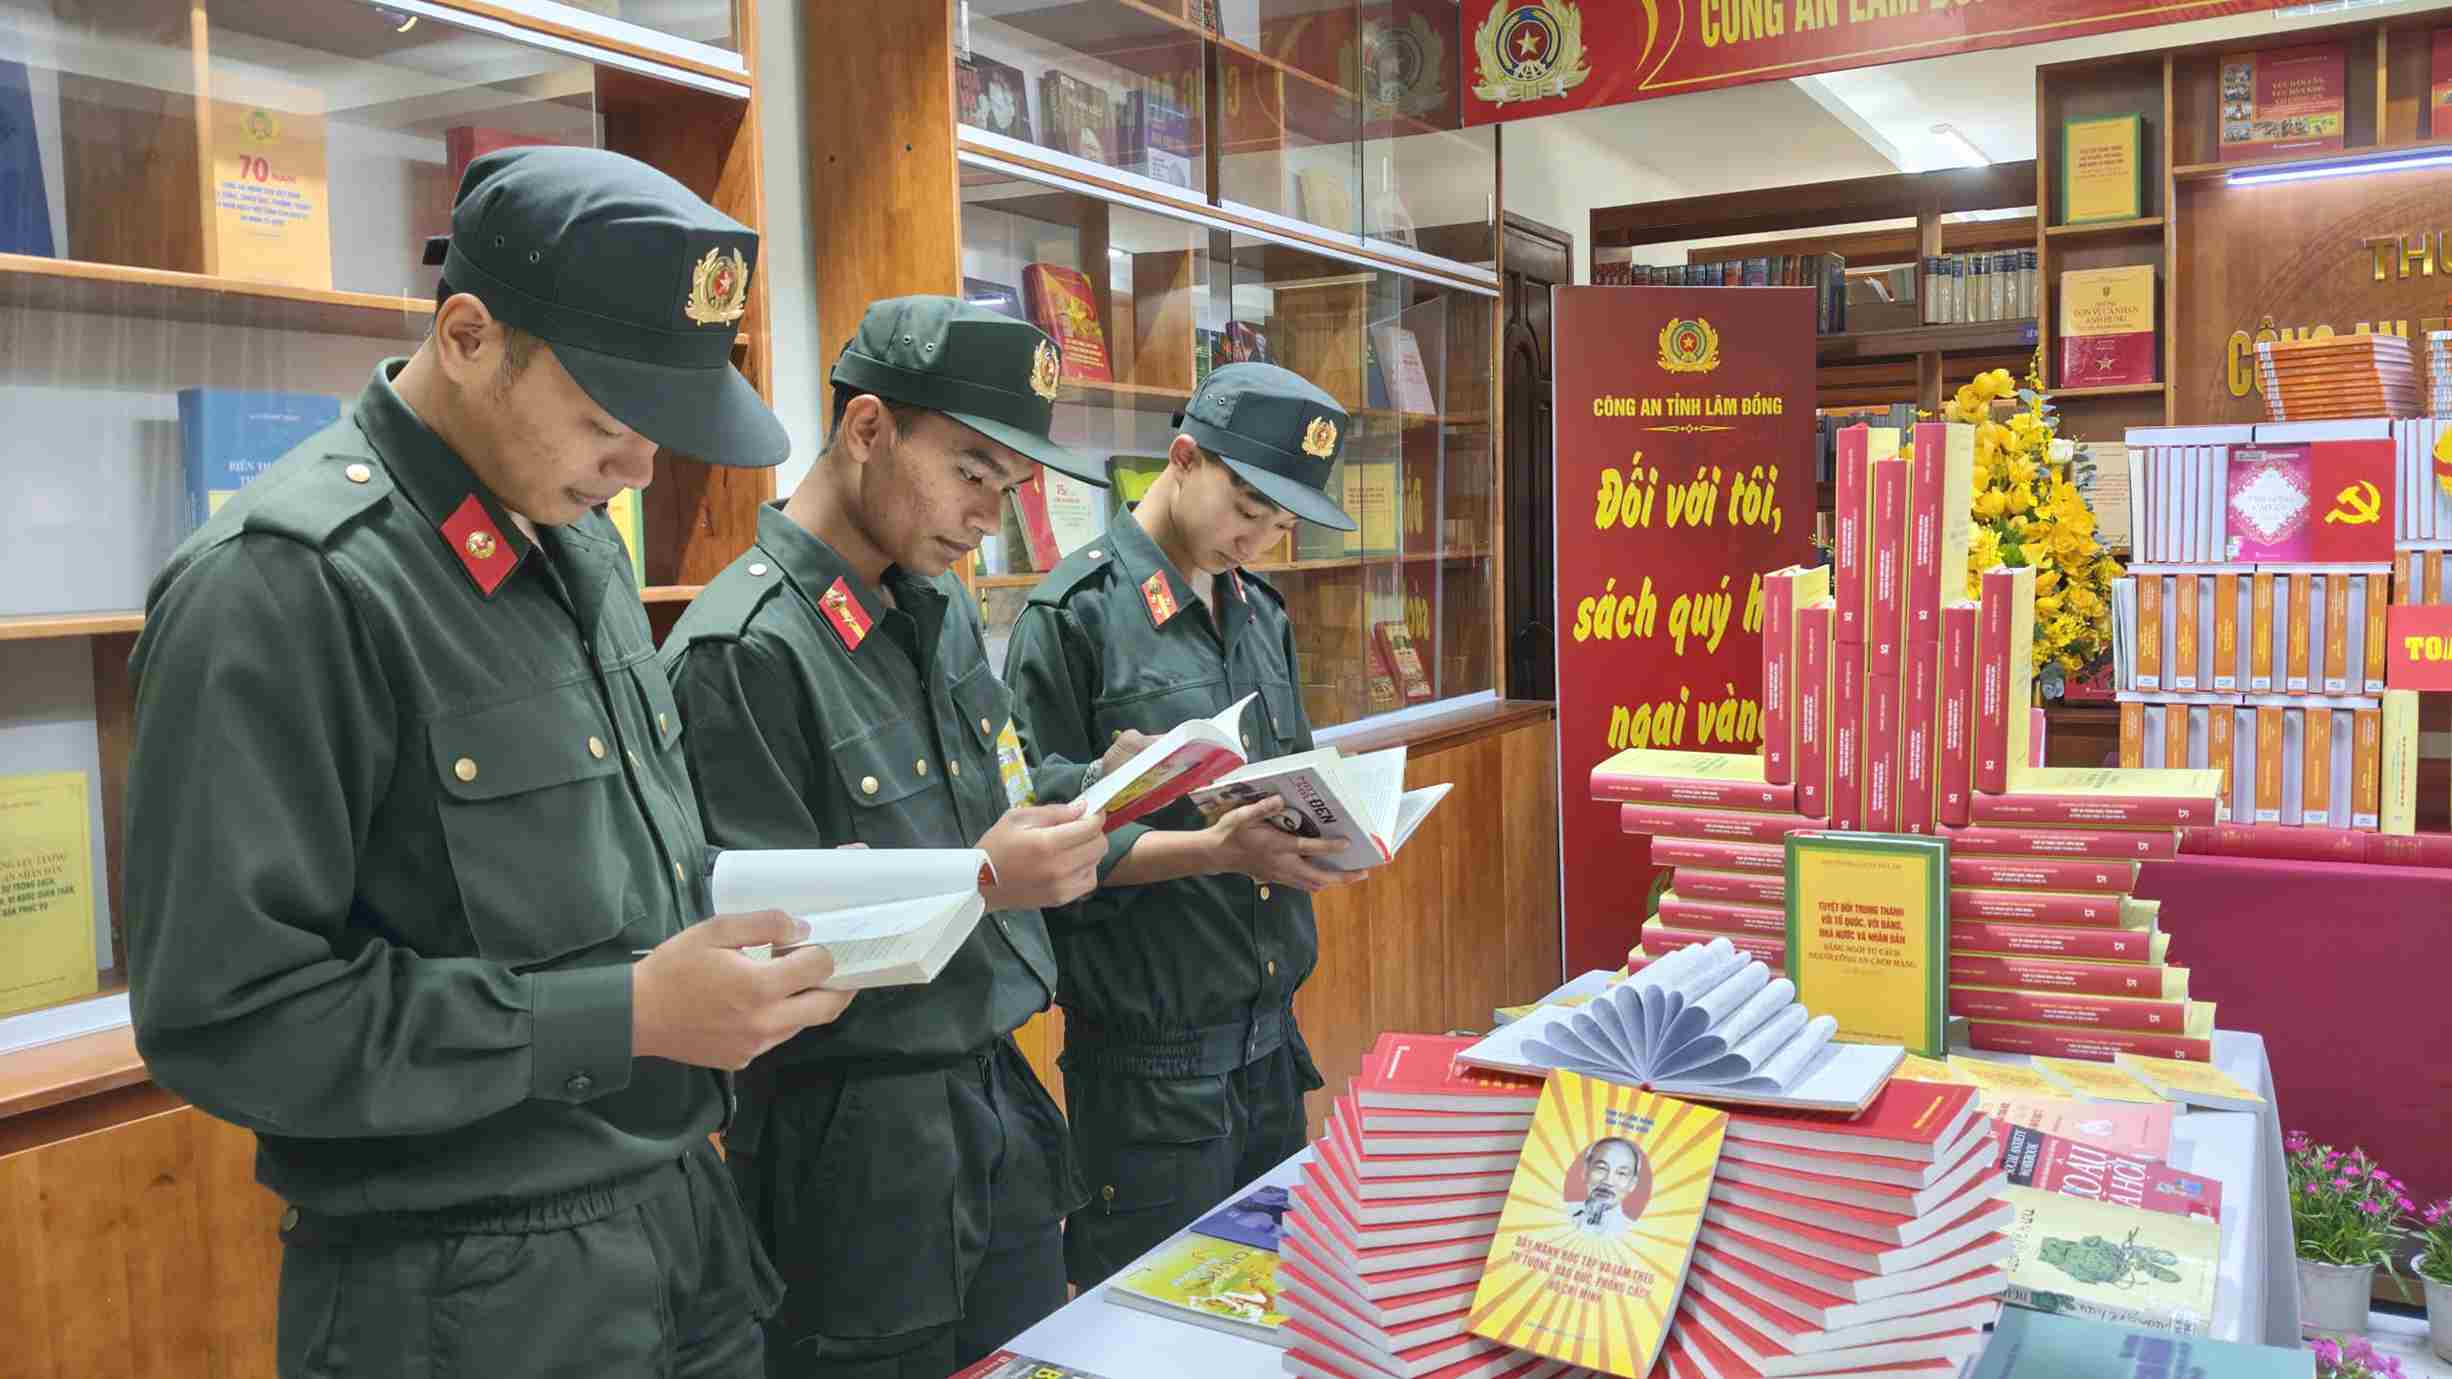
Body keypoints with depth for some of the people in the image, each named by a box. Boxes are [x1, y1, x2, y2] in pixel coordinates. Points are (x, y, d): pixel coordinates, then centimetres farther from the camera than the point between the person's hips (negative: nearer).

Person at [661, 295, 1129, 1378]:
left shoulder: (941, 613, 8)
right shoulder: (742, 652, -19)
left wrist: (1083, 796, 1)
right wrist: (978, 885, -26)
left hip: (994, 1097, 8)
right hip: (855, 1146, -8)